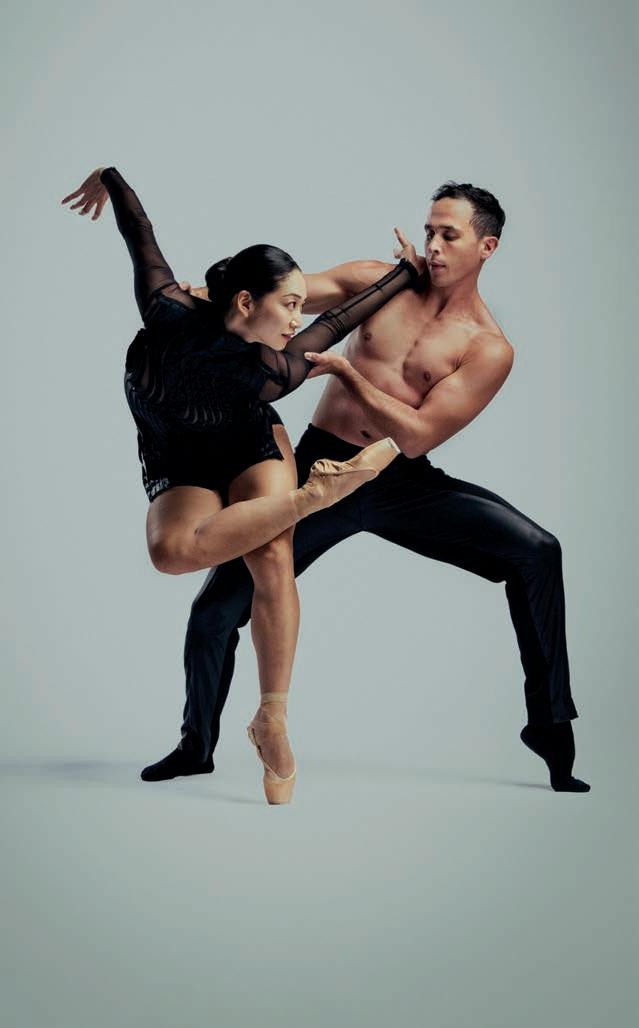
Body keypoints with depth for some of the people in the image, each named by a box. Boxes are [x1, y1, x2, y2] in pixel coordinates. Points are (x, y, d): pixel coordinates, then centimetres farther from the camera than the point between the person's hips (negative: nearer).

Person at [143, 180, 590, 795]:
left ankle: (550, 728, -5)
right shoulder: (379, 282, 5)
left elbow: (416, 435, -13)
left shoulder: (489, 349, -4)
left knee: (536, 551, -19)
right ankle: (196, 745, 21)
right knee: (216, 607, -6)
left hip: (405, 486, -1)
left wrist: (346, 373, -18)